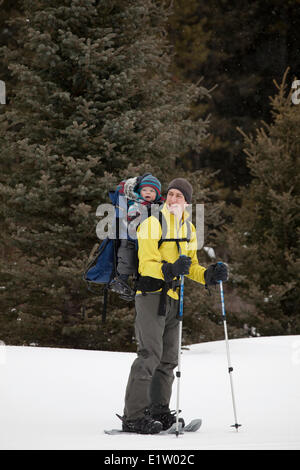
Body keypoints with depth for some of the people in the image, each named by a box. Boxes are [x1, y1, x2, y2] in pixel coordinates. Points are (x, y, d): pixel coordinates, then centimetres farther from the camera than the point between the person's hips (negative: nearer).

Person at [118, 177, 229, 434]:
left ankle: (159, 410, 18)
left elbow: (190, 266, 22)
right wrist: (169, 269, -34)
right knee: (150, 354, -15)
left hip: (172, 297, 8)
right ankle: (133, 416, -15)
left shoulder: (188, 229, 15)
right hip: (151, 294, -8)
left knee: (168, 357, 10)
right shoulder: (152, 223, -9)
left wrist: (209, 274, 3)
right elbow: (146, 264, -16)